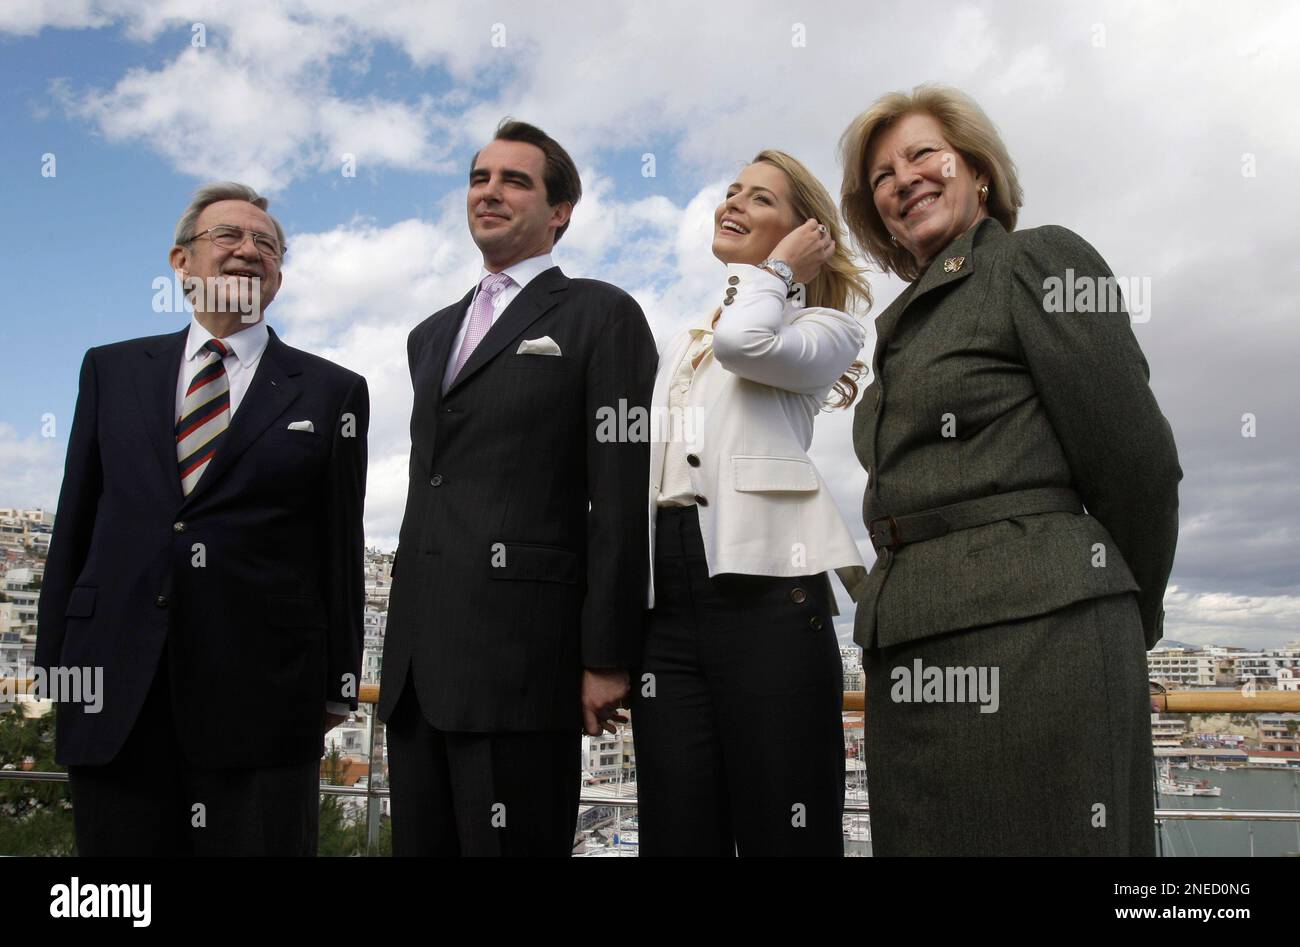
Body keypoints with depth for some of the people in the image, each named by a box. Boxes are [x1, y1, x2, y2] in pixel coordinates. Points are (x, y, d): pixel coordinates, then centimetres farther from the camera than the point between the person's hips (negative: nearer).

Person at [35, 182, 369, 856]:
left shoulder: (332, 392, 6)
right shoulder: (111, 370, 13)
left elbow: (340, 547, 4)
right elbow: (74, 522, 13)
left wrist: (336, 689, 2)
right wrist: (56, 660, 8)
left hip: (262, 693, -2)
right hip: (114, 687, 3)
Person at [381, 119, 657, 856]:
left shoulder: (600, 315, 1)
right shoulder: (431, 336, 22)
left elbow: (622, 494, -7)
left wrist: (606, 657, -11)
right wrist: (405, 644, 18)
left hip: (521, 654, -6)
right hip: (418, 661, 7)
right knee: (422, 842, 11)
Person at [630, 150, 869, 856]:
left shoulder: (824, 331, 11)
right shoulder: (680, 348, 29)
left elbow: (743, 341, -13)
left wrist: (780, 267, 7)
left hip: (762, 580, -5)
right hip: (664, 592, 5)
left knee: (783, 830, -5)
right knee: (676, 833, 1)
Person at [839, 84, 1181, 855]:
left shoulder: (1041, 260, -2)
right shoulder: (905, 322, 19)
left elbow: (1138, 461, -5)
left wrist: (1131, 618, 7)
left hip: (1031, 637, -7)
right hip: (910, 653, 7)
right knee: (930, 839, 11)